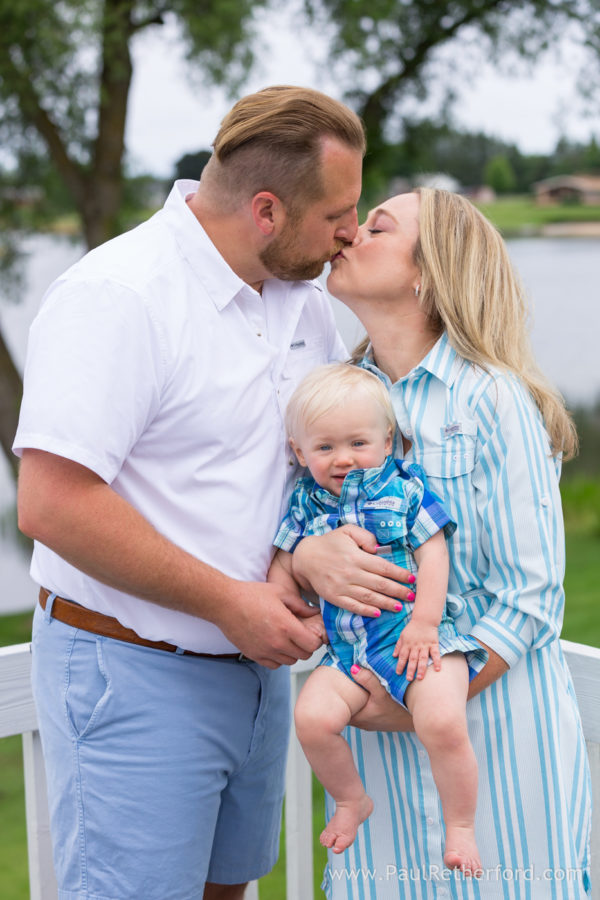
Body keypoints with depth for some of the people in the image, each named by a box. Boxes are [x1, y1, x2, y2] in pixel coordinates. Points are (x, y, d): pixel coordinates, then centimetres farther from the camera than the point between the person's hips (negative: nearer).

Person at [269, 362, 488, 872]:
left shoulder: (405, 487, 2)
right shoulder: (306, 505, 10)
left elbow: (433, 554, -3)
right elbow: (283, 567, 16)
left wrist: (425, 621, -12)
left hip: (415, 638, -3)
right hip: (347, 650, 4)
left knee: (442, 722, -26)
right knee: (313, 717, -19)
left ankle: (461, 828, -2)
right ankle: (352, 800, 10)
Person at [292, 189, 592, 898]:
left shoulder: (493, 399, -11)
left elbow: (530, 596, -12)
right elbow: (284, 525, 8)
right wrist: (305, 556, -16)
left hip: (492, 706, -4)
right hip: (374, 717, 4)